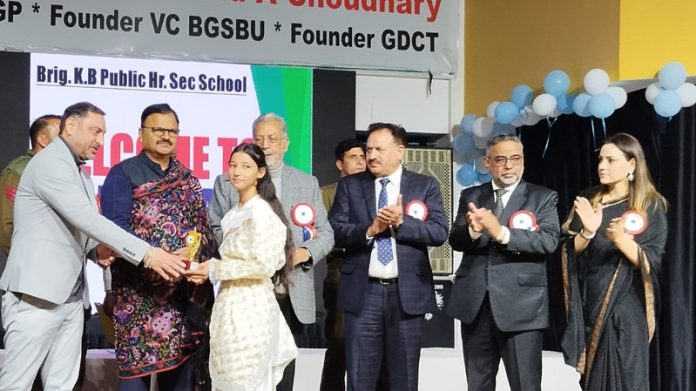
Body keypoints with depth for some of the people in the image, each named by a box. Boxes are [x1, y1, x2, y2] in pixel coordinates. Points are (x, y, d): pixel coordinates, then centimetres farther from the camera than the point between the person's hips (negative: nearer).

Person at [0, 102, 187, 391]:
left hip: (71, 296, 9)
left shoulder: (78, 172, 18)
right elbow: (89, 219, -22)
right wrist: (146, 254, -26)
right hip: (37, 293, -9)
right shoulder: (51, 163, -12)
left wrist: (95, 250, 1)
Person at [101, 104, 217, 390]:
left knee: (180, 366, 8)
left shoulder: (188, 179, 14)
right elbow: (115, 229, -12)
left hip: (185, 290, 5)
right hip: (139, 293, -4)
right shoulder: (123, 174, -1)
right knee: (138, 368, -3)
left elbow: (205, 232, 15)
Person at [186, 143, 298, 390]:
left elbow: (264, 265, -20)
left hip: (250, 306, -9)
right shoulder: (237, 212, 14)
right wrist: (210, 269, 4)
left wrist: (215, 270, -14)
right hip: (233, 304, 9)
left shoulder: (260, 211, -14)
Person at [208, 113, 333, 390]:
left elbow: (326, 234, 10)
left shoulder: (307, 183, 11)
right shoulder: (227, 182, 6)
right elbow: (214, 231, 3)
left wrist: (306, 253, -9)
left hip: (291, 295, 2)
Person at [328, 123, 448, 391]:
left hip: (407, 292, 0)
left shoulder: (426, 186, 4)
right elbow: (335, 231, -2)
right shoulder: (349, 185, 7)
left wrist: (401, 222, -17)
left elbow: (439, 232, -6)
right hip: (363, 292, 0)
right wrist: (370, 229, -18)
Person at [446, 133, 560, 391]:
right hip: (475, 303, 4)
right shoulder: (470, 196, 11)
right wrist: (473, 230, -21)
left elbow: (549, 241, -12)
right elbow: (455, 240, 2)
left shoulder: (544, 197, 2)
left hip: (521, 305, -3)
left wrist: (502, 232, -25)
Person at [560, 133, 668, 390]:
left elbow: (651, 262, -10)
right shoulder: (588, 200, 8)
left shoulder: (651, 205, -3)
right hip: (589, 303, 4)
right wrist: (587, 232, -17)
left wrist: (621, 240, -27)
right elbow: (570, 251, 3)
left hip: (625, 306, -4)